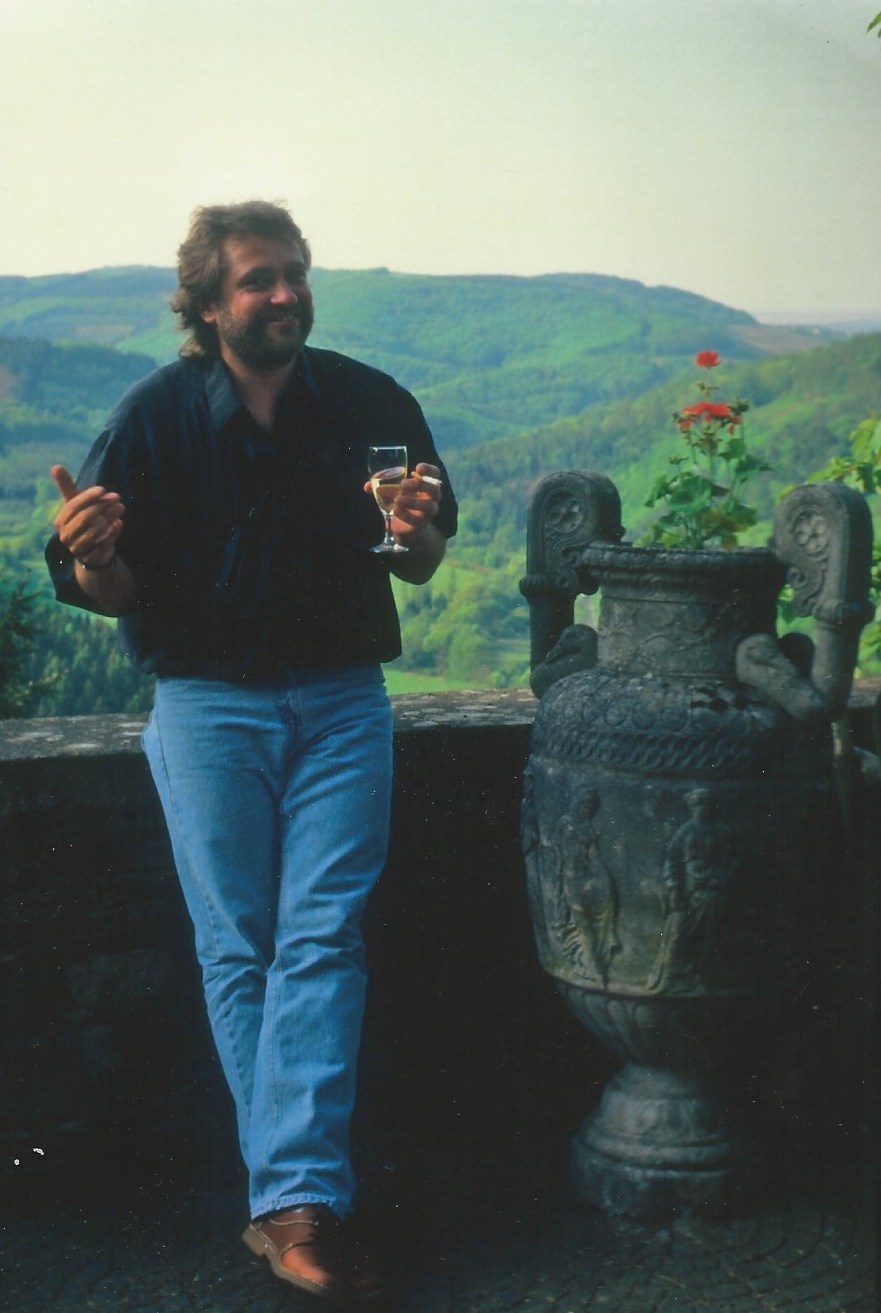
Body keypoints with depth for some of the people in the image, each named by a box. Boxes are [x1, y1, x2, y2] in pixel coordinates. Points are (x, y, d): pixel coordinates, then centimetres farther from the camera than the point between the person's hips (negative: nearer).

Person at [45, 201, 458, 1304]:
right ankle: (306, 1198, 10)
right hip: (205, 705, -1)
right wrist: (91, 557, -24)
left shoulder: (372, 405, 3)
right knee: (238, 951, 0)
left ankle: (294, 1203, -6)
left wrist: (415, 534, -13)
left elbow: (419, 568, 10)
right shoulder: (156, 415, -2)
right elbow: (114, 593, -1)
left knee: (319, 938, -7)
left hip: (342, 703, 1)